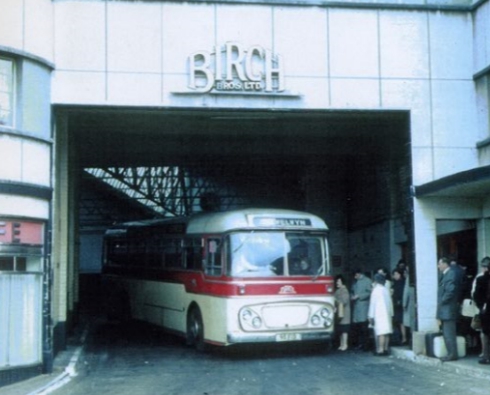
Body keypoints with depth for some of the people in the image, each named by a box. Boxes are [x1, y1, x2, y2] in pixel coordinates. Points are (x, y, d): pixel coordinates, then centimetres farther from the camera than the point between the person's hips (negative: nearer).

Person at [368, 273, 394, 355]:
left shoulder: (376, 290, -6)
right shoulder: (386, 290, 11)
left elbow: (373, 303, -7)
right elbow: (390, 302, 12)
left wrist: (371, 316, -5)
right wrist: (391, 314, 17)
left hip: (379, 314, -6)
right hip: (387, 313, 6)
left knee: (380, 332, -11)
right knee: (386, 332, 7)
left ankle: (380, 350, -14)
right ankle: (386, 349, 8)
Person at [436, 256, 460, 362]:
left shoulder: (451, 274, -14)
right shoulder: (444, 275, 16)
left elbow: (450, 291, -23)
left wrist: (442, 301, -14)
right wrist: (440, 302, 8)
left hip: (448, 309, -10)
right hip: (444, 310, 10)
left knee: (449, 334, -6)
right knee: (447, 333, 13)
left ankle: (453, 354, -2)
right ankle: (451, 353, 19)